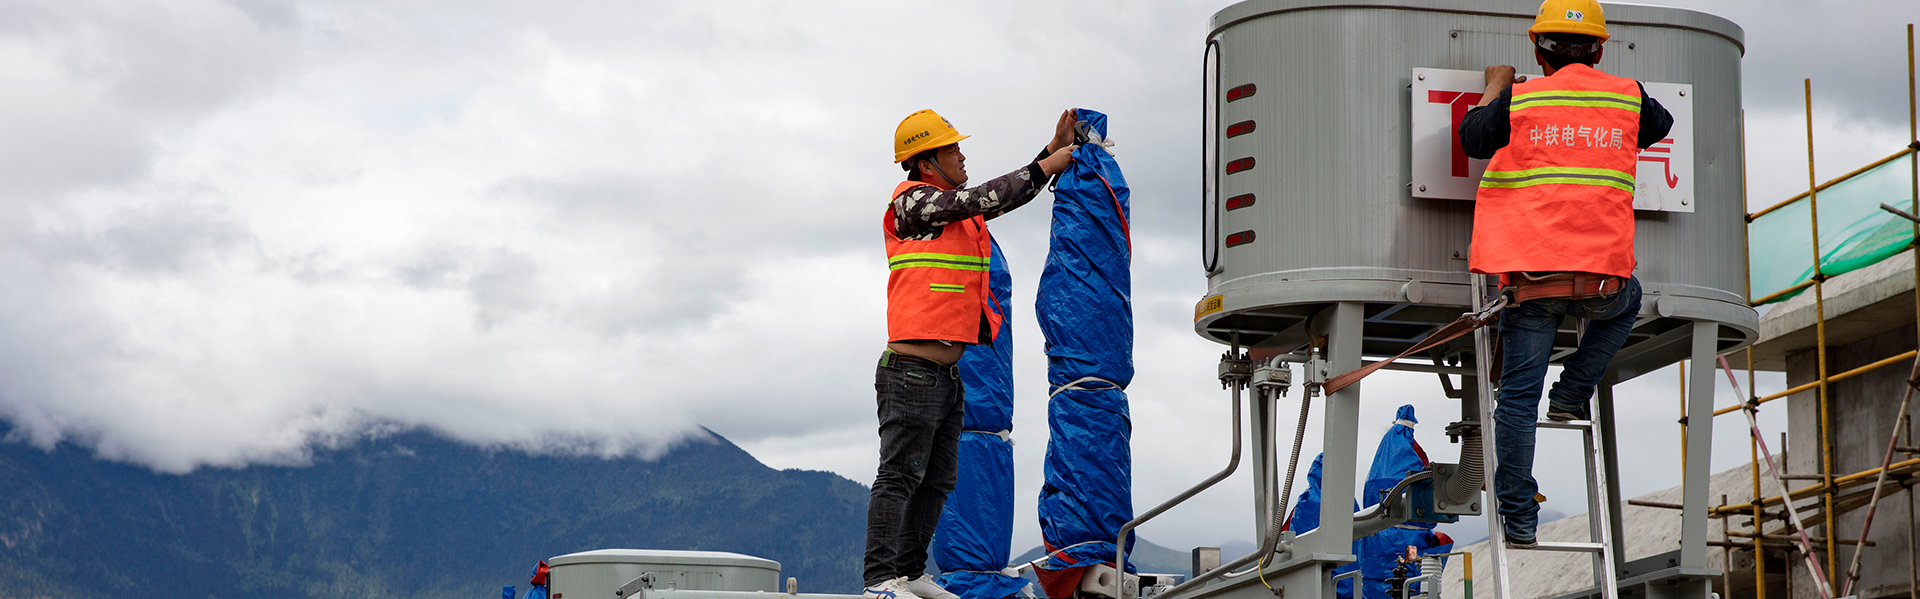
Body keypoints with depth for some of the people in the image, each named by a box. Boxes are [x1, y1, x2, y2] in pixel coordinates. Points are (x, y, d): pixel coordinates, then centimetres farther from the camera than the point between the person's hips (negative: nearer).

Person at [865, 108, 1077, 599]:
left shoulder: (959, 212, 19)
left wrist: (1054, 150, 18)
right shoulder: (913, 201, -6)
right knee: (900, 475, -11)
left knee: (937, 480, 11)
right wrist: (1045, 168, -6)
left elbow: (1006, 198, 27)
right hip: (913, 369, -9)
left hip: (949, 373, 9)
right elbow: (985, 200, -13)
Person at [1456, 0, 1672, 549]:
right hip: (1602, 275, 1)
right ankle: (1572, 393, 23)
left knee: (1518, 396, 5)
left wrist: (1493, 90, 32)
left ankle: (1519, 520, 4)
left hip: (1530, 276, -1)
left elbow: (1472, 139, 17)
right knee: (1627, 302, 37)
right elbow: (1660, 125, 30)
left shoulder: (1520, 100, 2)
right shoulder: (1627, 98, 8)